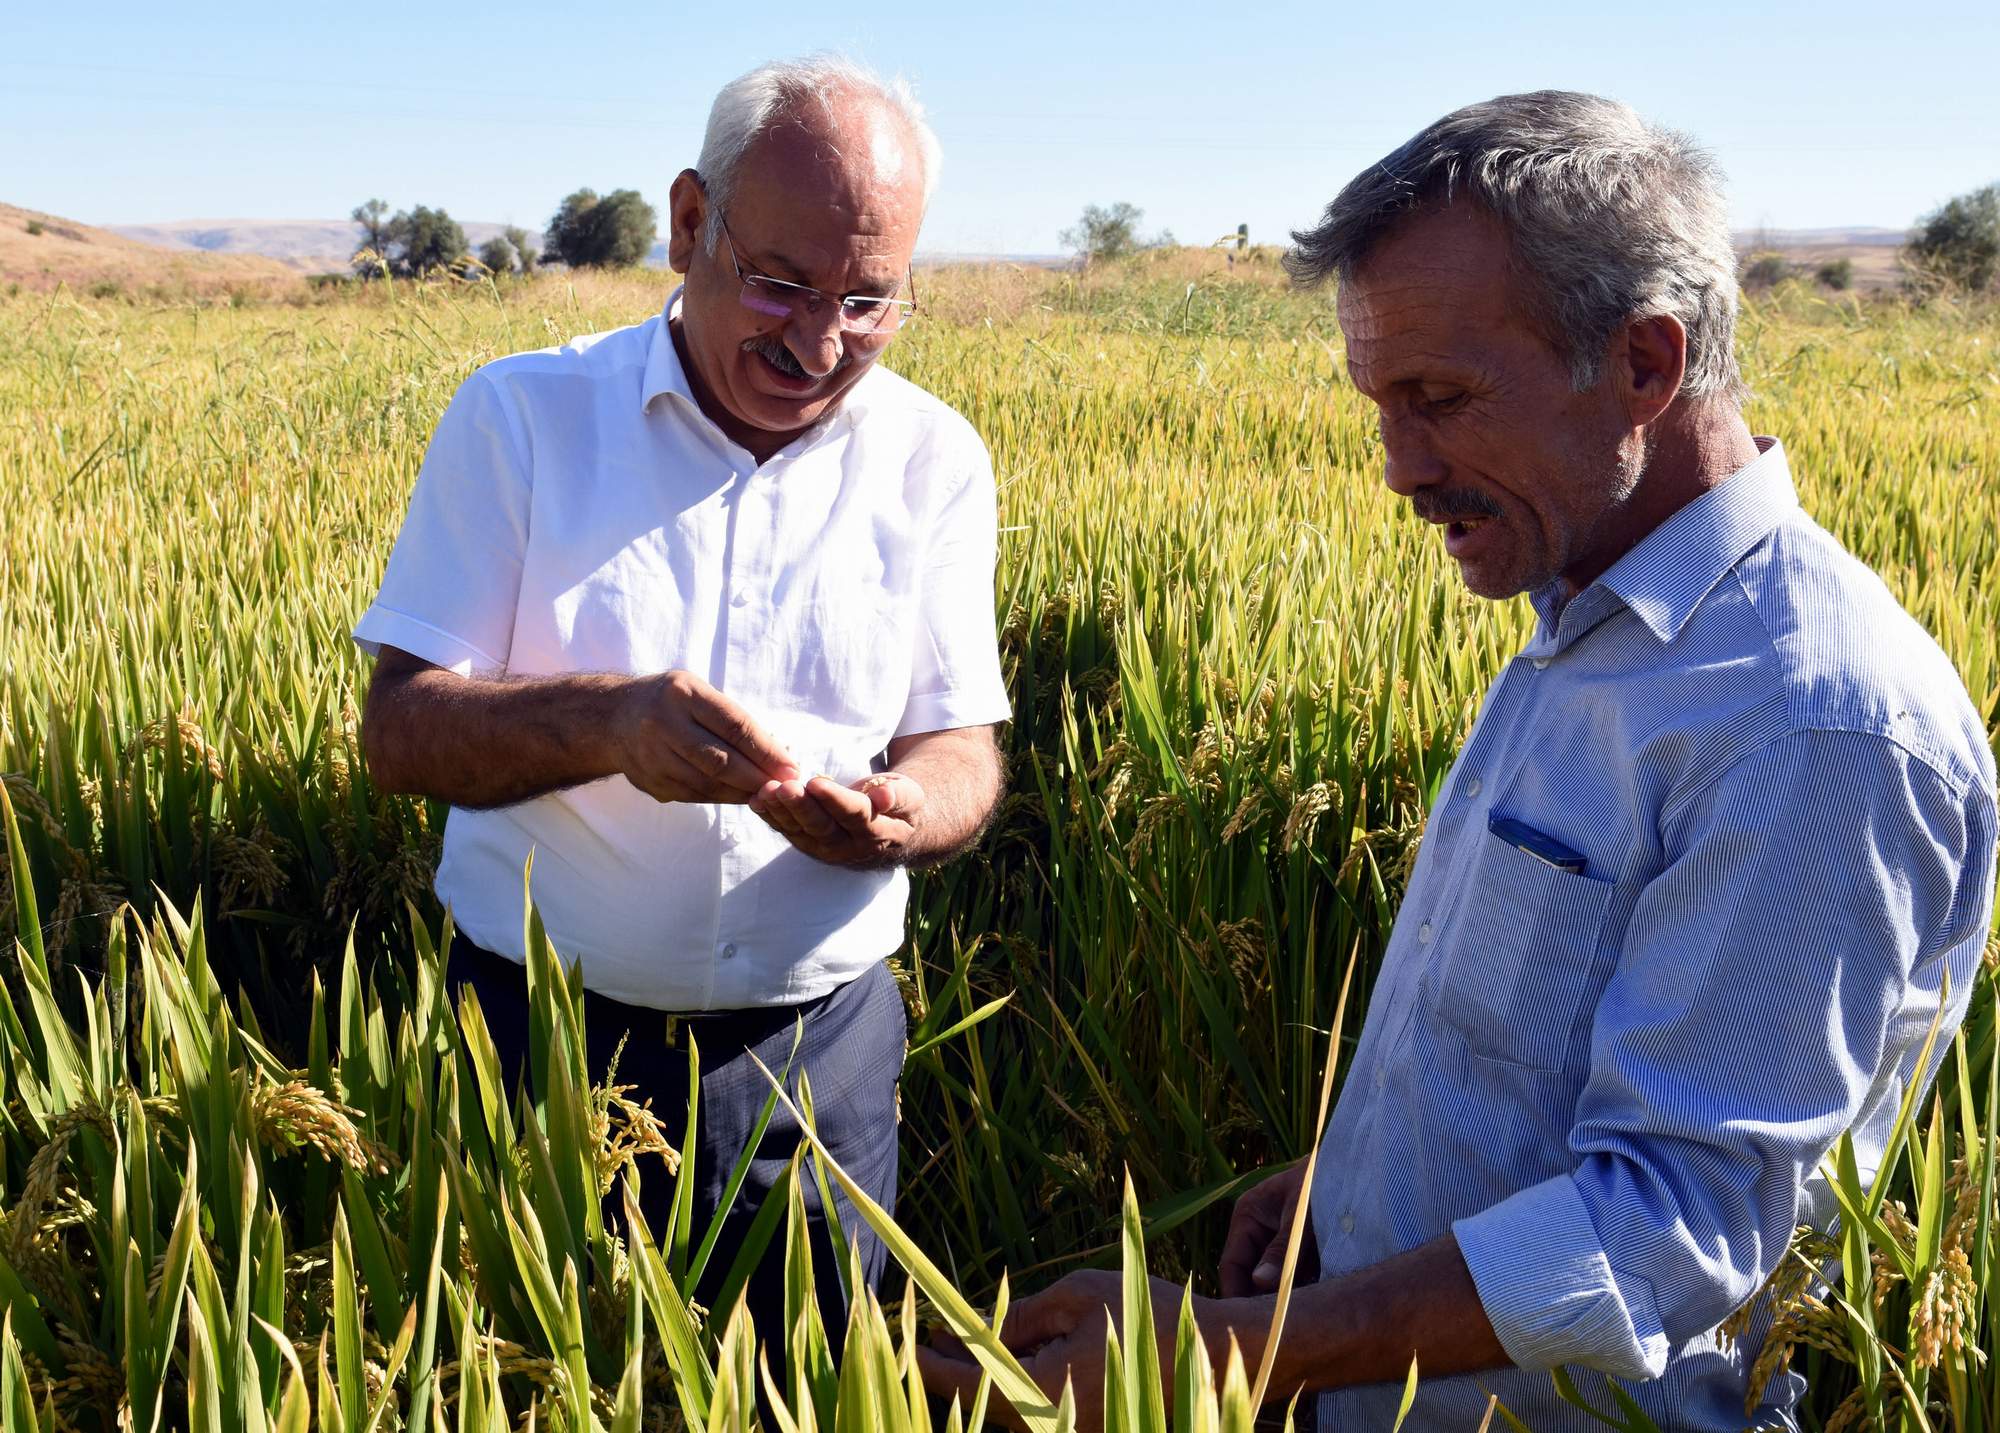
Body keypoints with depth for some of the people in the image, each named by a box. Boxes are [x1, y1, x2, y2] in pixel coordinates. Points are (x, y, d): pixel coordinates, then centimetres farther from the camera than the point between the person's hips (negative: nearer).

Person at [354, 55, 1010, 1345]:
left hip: (819, 1055, 2)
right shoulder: (521, 417, -6)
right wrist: (607, 722, -29)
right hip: (541, 1037, -1)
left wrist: (902, 813, -24)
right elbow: (402, 731, -10)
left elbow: (962, 755, 0)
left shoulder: (933, 462, 0)